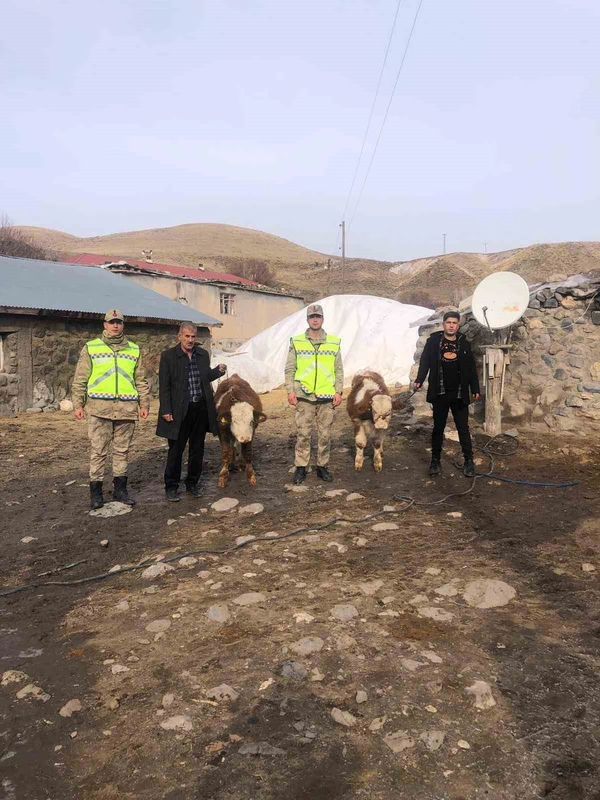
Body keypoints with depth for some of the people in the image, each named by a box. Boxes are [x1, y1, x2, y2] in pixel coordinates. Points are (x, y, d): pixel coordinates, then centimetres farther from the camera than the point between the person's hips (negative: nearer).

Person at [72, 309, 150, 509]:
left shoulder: (134, 350, 11)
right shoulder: (91, 348, 4)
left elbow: (141, 380, 14)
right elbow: (80, 379, 4)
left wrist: (144, 404, 10)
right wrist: (78, 404, -2)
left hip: (127, 408, 2)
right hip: (99, 407, -2)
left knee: (122, 450, 10)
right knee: (98, 451, 2)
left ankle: (120, 488, 20)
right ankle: (96, 490, 12)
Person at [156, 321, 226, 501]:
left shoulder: (203, 354, 10)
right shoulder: (168, 356, -4)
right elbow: (164, 385, -6)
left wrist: (219, 371, 0)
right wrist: (166, 410, -11)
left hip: (201, 409, 5)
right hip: (180, 410, -4)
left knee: (197, 449, 12)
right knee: (176, 449, 3)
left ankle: (192, 484, 26)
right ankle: (171, 487, 15)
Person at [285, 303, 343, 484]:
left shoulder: (334, 342, 6)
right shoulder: (296, 342, 3)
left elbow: (339, 370, 8)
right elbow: (290, 369, 4)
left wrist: (338, 391, 1)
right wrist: (290, 391, -4)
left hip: (327, 397, 1)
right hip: (304, 396, -1)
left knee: (325, 434, 7)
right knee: (303, 434, 3)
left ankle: (322, 466, 19)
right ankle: (300, 467, 13)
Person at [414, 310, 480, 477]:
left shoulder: (464, 343, 5)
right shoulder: (433, 341, 0)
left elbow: (471, 368, 8)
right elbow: (425, 361, -4)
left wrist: (475, 389, 6)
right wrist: (419, 380, -18)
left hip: (459, 394, 1)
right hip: (440, 393, -1)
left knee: (463, 427, 5)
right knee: (438, 427, 9)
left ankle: (469, 460, 14)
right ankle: (435, 459, 18)